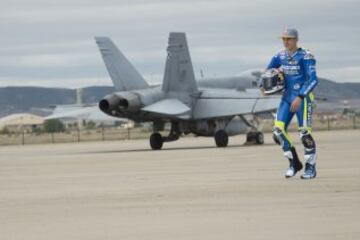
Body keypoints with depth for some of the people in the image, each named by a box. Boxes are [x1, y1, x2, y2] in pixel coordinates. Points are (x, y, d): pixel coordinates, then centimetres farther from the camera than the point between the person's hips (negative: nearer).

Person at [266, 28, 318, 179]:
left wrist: (300, 97, -23)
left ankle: (311, 167, 7)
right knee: (278, 130, -6)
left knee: (304, 132, -7)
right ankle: (294, 163, 7)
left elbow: (313, 80, -17)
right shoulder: (280, 56, 8)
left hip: (303, 98, -6)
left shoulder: (305, 56, -11)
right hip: (287, 97, 6)